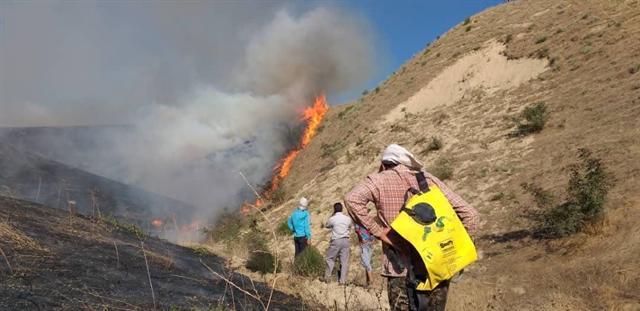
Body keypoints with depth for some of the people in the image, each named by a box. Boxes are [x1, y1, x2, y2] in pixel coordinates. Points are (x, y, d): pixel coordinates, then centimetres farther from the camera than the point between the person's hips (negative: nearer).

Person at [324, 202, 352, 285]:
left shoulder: (332, 219, -8)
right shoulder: (348, 218, 1)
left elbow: (326, 225, 11)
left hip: (336, 241, -2)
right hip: (345, 241, 3)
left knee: (330, 259, 13)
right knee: (344, 261, 4)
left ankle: (327, 277, 16)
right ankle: (343, 280, 5)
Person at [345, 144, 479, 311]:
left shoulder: (378, 181, 2)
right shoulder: (430, 180, 10)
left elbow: (352, 199, -18)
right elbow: (469, 214, 6)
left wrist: (377, 231, -11)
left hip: (402, 270, -3)